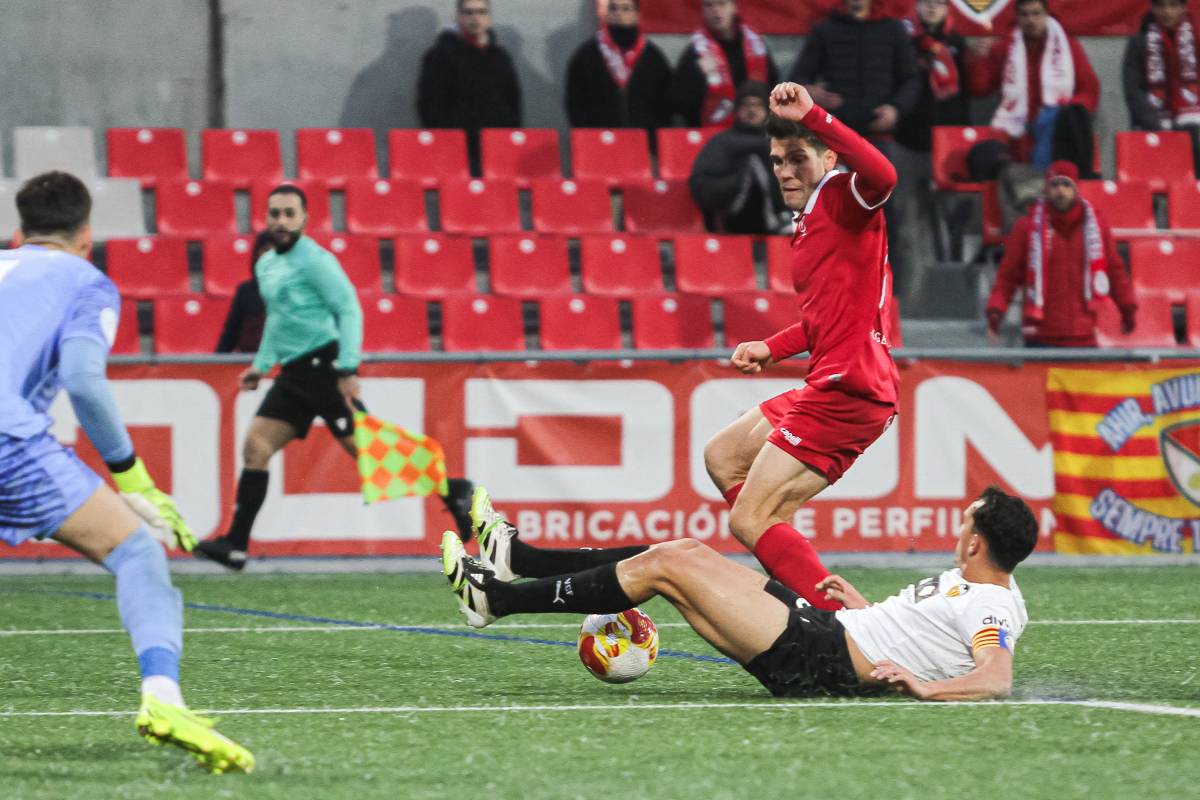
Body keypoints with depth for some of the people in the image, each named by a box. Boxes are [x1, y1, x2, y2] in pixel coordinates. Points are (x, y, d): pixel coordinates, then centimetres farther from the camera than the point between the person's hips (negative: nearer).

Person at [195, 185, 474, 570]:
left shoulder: (314, 260, -9)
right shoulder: (265, 265, 17)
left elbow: (349, 310, -14)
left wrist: (347, 369, -21)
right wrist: (261, 364, 23)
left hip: (322, 365, -8)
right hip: (294, 374, 8)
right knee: (255, 447, 1)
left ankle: (452, 492, -2)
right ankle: (235, 545, 2)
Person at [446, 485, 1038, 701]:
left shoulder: (989, 609, -16)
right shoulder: (978, 582, 14)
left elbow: (997, 679, -33)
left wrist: (927, 686, -45)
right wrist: (860, 605, 27)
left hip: (819, 663, -10)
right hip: (827, 626, 10)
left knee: (665, 566, -9)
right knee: (688, 552, 10)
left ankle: (494, 598, -1)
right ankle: (518, 561, 18)